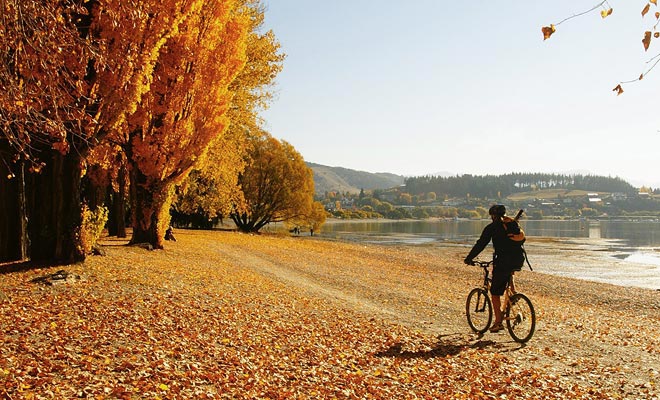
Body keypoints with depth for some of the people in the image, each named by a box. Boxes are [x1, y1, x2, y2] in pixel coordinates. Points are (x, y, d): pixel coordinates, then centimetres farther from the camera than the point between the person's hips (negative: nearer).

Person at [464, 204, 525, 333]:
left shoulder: (492, 227, 2)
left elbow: (480, 245, 1)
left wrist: (468, 259, 11)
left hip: (503, 262, -6)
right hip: (519, 261, 6)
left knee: (495, 292, 5)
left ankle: (498, 322, 2)